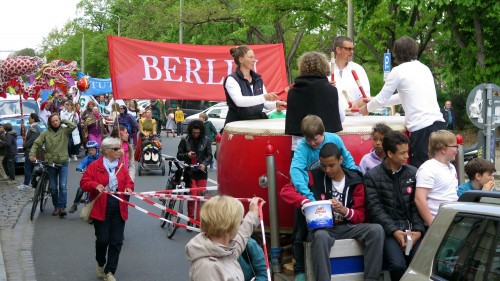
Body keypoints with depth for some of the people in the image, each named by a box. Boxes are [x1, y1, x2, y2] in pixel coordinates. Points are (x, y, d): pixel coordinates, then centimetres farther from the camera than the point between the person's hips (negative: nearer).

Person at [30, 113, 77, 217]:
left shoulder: (65, 131, -1)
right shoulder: (46, 133, 1)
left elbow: (73, 126, -19)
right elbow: (36, 144, -1)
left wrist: (63, 121, -7)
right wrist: (32, 154, -16)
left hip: (63, 163, -2)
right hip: (51, 163, 2)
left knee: (62, 186, -10)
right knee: (53, 187, 8)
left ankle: (62, 207, -8)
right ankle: (56, 207, 20)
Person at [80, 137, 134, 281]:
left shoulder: (121, 166, 9)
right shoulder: (95, 166, -4)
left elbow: (128, 181, 12)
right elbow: (84, 182, -6)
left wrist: (128, 188, -10)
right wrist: (96, 185, -24)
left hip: (119, 209, 4)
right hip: (101, 208, -4)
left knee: (116, 241, 1)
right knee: (103, 239, -2)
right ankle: (100, 264, 28)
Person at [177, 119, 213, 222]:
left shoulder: (206, 140, 0)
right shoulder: (185, 140, -1)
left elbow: (209, 156, 4)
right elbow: (179, 155, 3)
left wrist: (204, 164, -16)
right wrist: (187, 155, -17)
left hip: (201, 171, 1)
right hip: (189, 171, -1)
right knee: (192, 195, -10)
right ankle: (190, 219, 6)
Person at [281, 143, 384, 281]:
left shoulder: (355, 180, 3)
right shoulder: (315, 176, 1)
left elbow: (361, 215, 3)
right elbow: (285, 191, -5)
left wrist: (344, 211, -20)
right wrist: (306, 202, -22)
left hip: (348, 227, 2)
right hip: (323, 228, -2)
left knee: (377, 230, -26)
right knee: (321, 236, -40)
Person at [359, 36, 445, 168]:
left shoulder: (399, 71, 0)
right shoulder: (424, 68, 21)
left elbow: (382, 98, 6)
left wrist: (367, 108, 27)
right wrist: (374, 102, 36)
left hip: (421, 127, -7)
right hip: (438, 122, 7)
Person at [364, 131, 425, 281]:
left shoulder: (413, 173, 12)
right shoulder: (372, 176, 3)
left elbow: (417, 206, 7)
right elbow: (375, 209, -5)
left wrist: (418, 230, -9)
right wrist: (394, 231, -16)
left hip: (411, 228, 3)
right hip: (388, 229, -3)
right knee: (398, 265, -27)